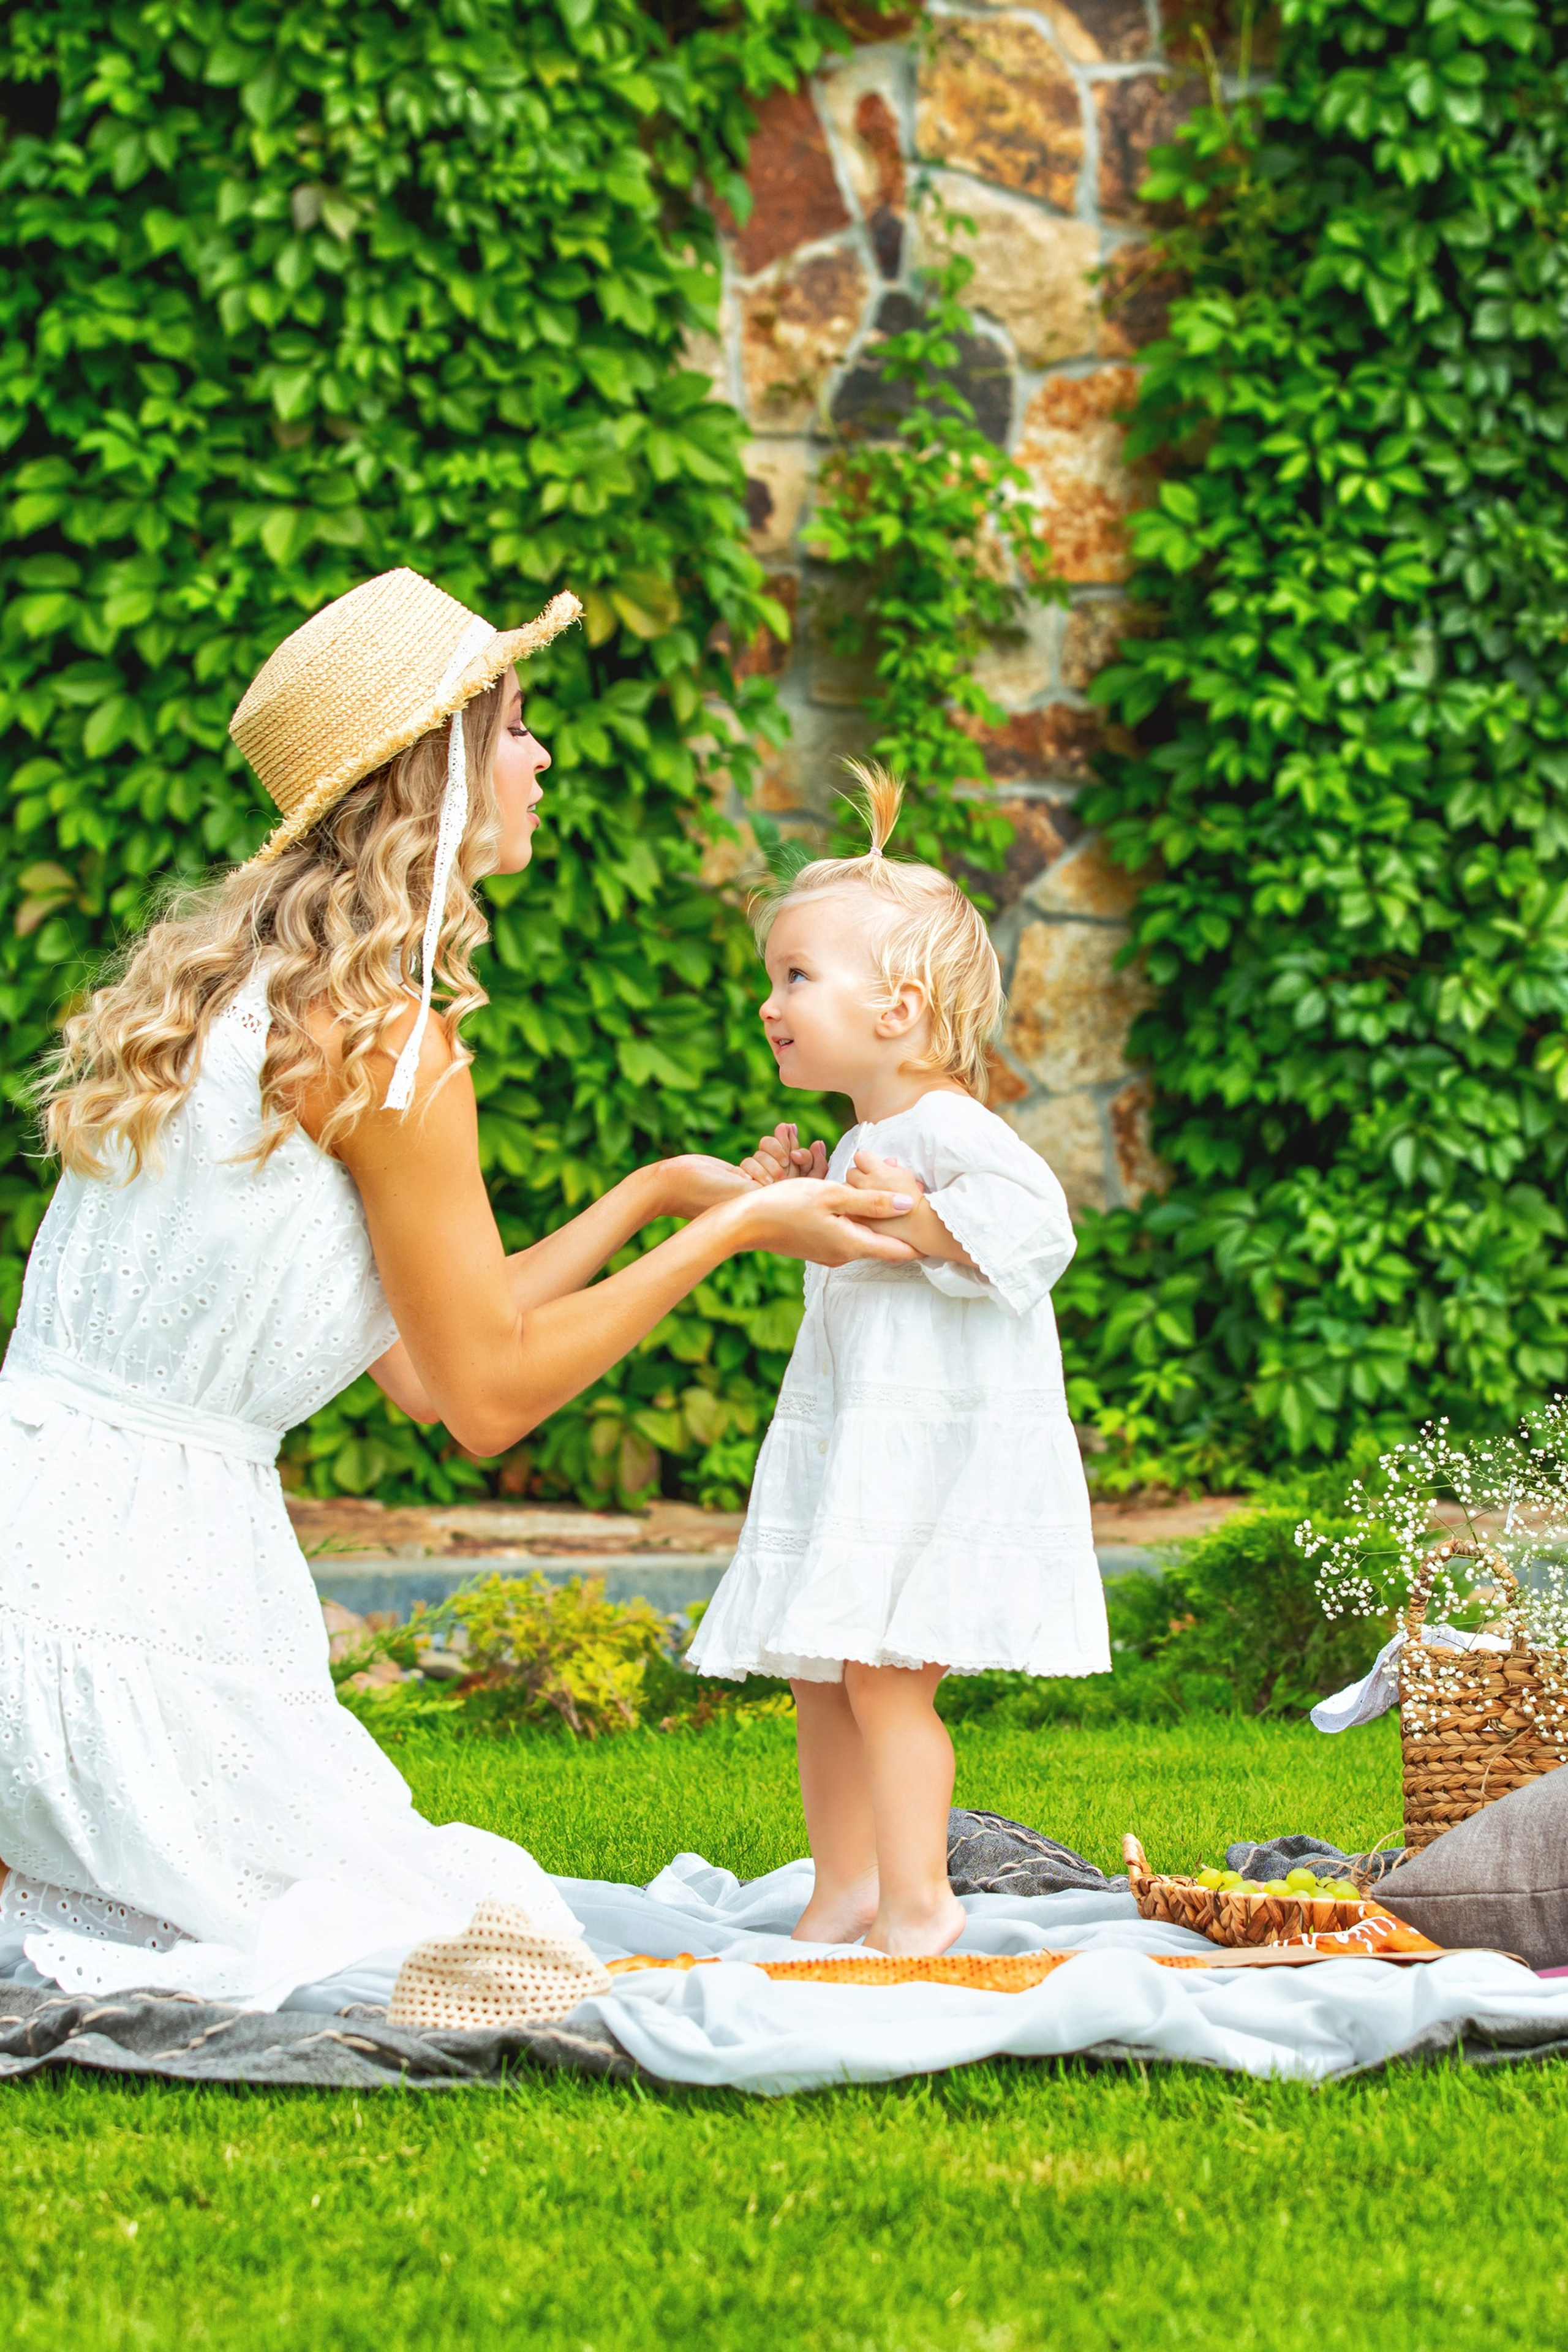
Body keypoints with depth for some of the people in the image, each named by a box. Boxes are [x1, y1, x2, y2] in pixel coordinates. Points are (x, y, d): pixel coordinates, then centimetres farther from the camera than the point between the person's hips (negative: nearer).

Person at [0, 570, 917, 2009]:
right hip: (143, 1584, -9)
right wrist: (735, 1228, 1)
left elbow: (423, 1356, 16)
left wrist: (656, 1192, 22)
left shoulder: (232, 978, 15)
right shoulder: (384, 1039, -14)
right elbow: (487, 1391, -6)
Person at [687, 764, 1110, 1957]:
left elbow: (1031, 1226, -26)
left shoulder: (947, 1127, -12)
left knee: (884, 1670, -13)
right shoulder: (863, 1146, 17)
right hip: (851, 1452, 10)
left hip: (945, 1446, -10)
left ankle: (917, 1901, -7)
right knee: (819, 1678, 10)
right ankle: (846, 1887, 19)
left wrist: (907, 1218, -26)